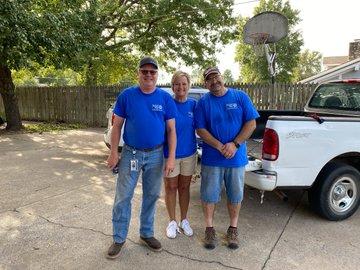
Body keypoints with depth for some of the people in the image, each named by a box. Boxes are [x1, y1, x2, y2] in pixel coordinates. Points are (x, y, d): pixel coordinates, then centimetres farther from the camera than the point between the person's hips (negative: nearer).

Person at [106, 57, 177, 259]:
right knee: (123, 197, 4)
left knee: (152, 196, 13)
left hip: (156, 155, 1)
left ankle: (147, 234, 32)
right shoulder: (127, 95, -3)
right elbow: (117, 126, 0)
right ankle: (119, 239, 22)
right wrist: (114, 152, -5)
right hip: (131, 153, -1)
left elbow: (171, 130, -1)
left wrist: (171, 157, -7)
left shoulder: (165, 98, -1)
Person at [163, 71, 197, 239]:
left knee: (184, 187, 16)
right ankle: (172, 221, 30)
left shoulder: (193, 104, -2)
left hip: (189, 154, 3)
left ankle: (184, 220, 33)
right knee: (171, 188, 11)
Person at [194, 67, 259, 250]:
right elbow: (200, 130, -6)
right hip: (211, 158, 0)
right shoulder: (203, 102, -1)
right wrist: (220, 147, -17)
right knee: (209, 195, 9)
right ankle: (209, 228, 29)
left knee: (235, 195, 13)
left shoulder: (240, 97, 0)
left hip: (237, 158, 1)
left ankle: (233, 229, 33)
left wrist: (235, 144, -14)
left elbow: (251, 123, -3)